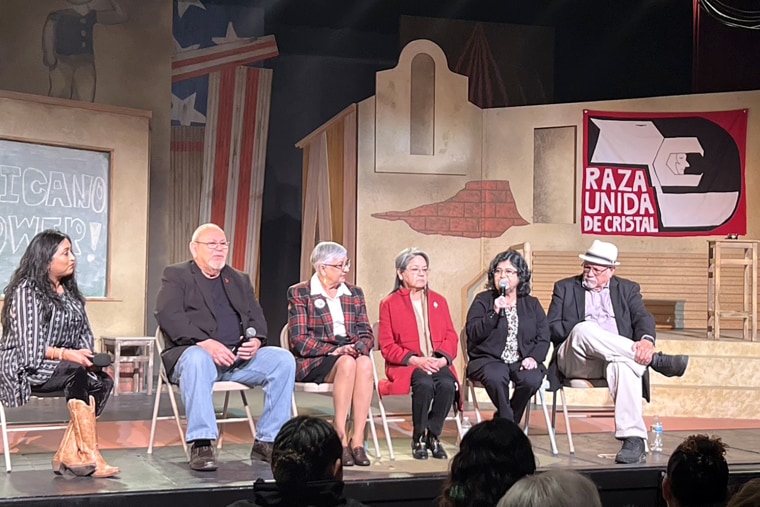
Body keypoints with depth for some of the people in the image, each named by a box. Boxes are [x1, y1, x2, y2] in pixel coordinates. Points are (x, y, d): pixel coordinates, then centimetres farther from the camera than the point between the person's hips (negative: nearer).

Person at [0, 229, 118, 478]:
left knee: (102, 381, -22)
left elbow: (83, 334, 12)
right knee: (76, 373, -34)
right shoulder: (26, 291, -8)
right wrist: (65, 354, -30)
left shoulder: (70, 292, 15)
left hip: (65, 363, 7)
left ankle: (68, 454, -25)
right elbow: (29, 346, -16)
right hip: (27, 367, -7)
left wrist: (86, 355, -10)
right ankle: (90, 456, -37)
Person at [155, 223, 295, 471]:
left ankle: (266, 441, -14)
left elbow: (257, 318, 18)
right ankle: (201, 445, -38)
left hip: (240, 357, 5)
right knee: (197, 359, -40)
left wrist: (256, 340, -8)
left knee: (284, 360, -18)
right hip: (195, 351, -5)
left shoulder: (240, 280, 25)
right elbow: (168, 315, -9)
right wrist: (205, 342, -23)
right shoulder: (176, 276, 8)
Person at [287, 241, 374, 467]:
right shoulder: (299, 293, 3)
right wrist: (334, 350, -20)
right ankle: (340, 438, -33)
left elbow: (367, 334, 11)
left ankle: (358, 439, -35)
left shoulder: (355, 294, 18)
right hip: (313, 362, -4)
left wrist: (357, 348, -12)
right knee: (347, 363, -36)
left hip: (351, 354, 4)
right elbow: (299, 340, -7)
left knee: (365, 363, -33)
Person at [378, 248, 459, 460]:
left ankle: (433, 436, -16)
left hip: (438, 364, 3)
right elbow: (387, 346, 0)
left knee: (448, 384, -33)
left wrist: (442, 359, -9)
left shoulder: (439, 301, 21)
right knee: (424, 383, -36)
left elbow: (451, 338, 13)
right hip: (405, 365, -3)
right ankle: (418, 438, -18)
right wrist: (415, 360, -15)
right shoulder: (389, 304, 10)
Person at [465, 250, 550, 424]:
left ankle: (503, 422, -8)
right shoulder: (483, 300, 10)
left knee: (532, 379, -31)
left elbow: (543, 338, 9)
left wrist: (534, 358, -10)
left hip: (522, 362, 2)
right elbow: (473, 334, -4)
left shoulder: (532, 304, 17)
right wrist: (494, 313, -15)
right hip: (489, 360, -2)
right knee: (496, 376, -37)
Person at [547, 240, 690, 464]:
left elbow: (642, 318, 3)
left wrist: (646, 340, -21)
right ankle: (656, 360, -29)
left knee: (624, 365, -39)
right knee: (584, 330, -36)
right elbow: (551, 329, 9)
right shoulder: (565, 288, 20)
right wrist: (579, 330, -11)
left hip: (617, 357, 0)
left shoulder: (628, 289, 21)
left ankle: (633, 440, -47)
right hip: (576, 360, 0)